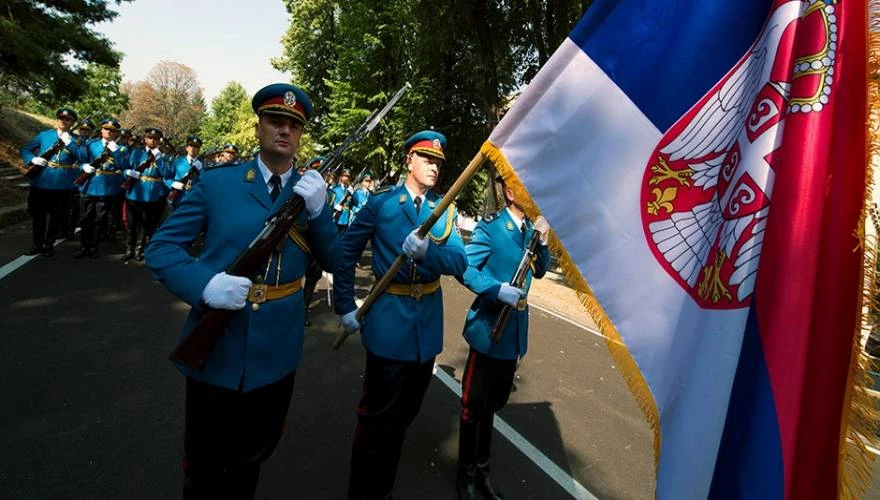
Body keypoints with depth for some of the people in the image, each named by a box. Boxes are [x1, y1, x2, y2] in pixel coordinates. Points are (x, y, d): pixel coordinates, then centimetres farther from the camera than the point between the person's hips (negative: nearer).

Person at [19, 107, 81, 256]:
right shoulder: (44, 135, 7)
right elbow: (24, 149, 10)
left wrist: (69, 142, -22)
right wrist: (33, 159, -10)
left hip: (63, 185, -2)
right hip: (41, 183, 2)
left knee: (58, 216, 6)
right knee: (37, 214, 9)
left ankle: (49, 245, 20)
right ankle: (37, 244, 21)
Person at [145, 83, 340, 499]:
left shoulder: (311, 191, 1)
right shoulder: (216, 181, -4)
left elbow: (334, 261, -4)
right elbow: (161, 246, -4)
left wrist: (317, 210, -21)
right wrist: (204, 284, -24)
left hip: (276, 354, 2)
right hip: (215, 350, -2)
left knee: (253, 456, 25)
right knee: (203, 466, 19)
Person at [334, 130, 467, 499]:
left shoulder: (445, 210, 3)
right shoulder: (381, 202, -5)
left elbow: (460, 263, -9)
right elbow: (346, 253, -2)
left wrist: (427, 250, -29)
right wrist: (345, 307, -7)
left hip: (428, 323, 4)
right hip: (389, 320, -4)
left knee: (405, 412, 21)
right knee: (378, 415, 8)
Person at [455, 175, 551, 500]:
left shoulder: (531, 228, 6)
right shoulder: (490, 227, -15)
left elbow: (539, 271, 11)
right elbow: (465, 269, -18)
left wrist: (542, 242, -5)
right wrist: (498, 290, -28)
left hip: (515, 330, 7)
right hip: (489, 327, -7)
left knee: (493, 402, 22)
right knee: (474, 404, 9)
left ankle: (482, 469, 42)